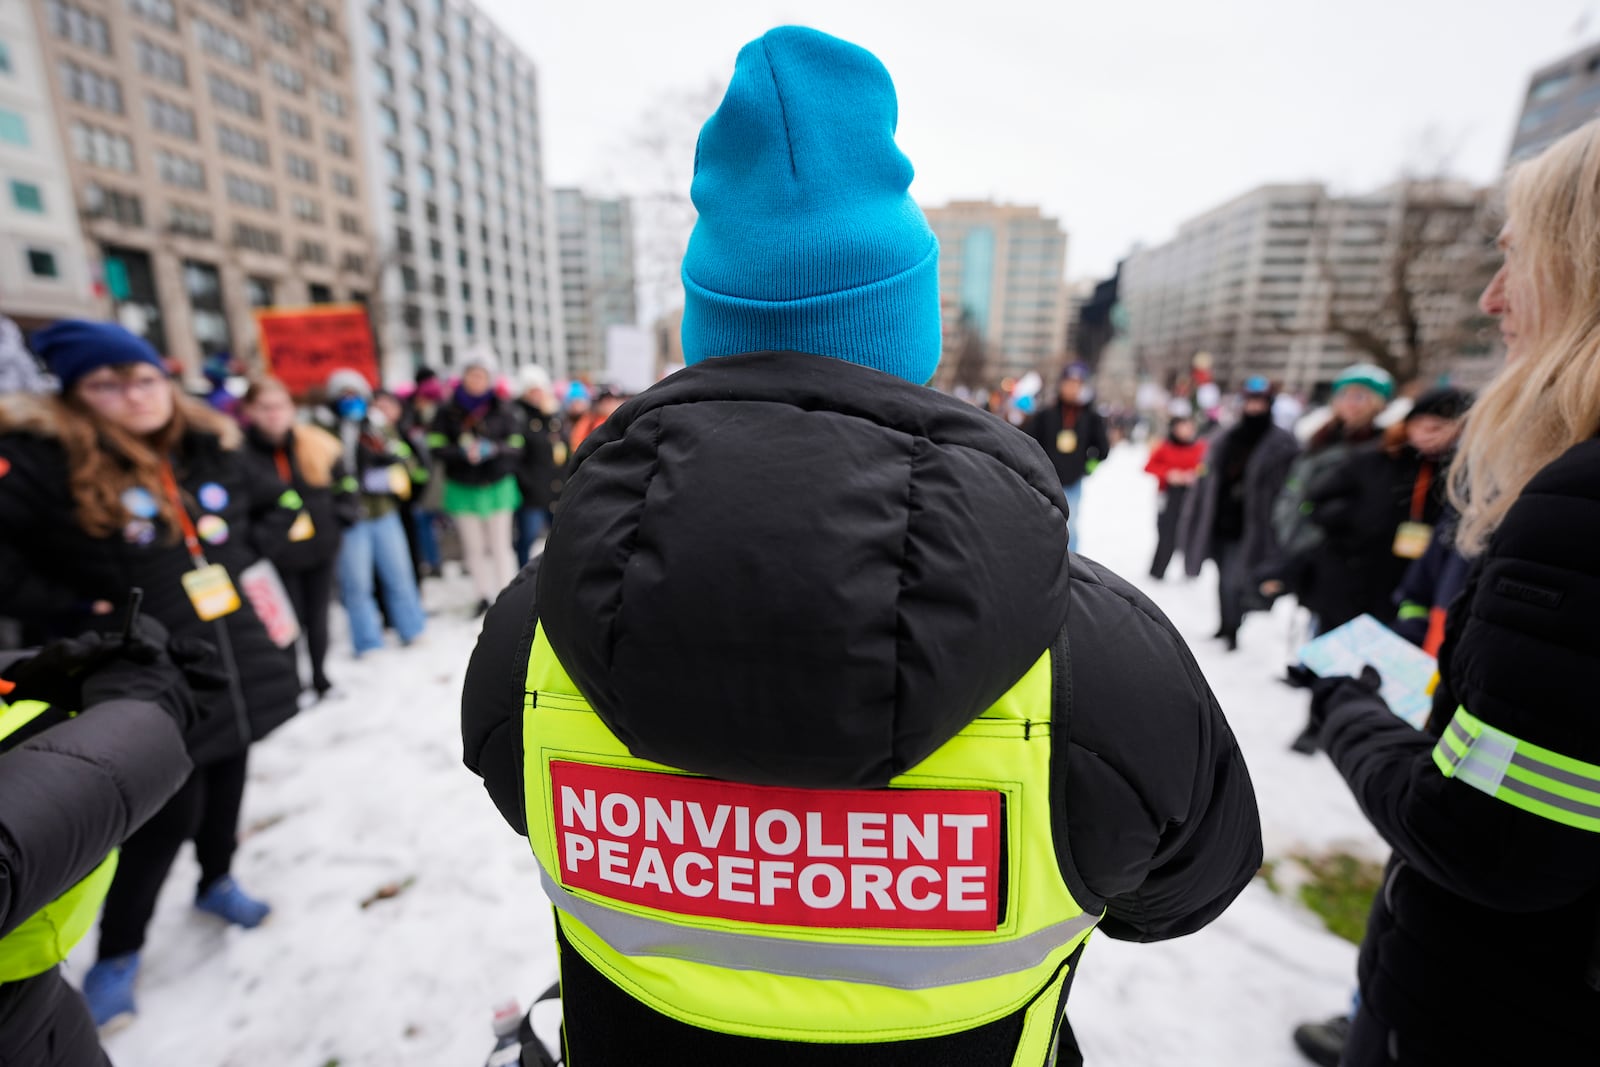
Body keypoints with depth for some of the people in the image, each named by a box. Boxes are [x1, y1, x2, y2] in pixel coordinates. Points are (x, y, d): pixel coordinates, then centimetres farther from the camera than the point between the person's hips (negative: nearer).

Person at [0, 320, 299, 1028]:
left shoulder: (212, 450, 4)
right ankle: (118, 951, 29)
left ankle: (216, 882, 46)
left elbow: (282, 506, 18)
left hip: (238, 663, 5)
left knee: (226, 784, 20)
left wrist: (245, 550, 4)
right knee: (167, 812, 3)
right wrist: (69, 610, -15)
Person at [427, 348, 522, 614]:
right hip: (462, 488, 2)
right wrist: (463, 452, -21)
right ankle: (485, 595, 27)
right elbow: (436, 446, -4)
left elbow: (516, 446, -3)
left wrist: (493, 449, -22)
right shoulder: (448, 410, -2)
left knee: (500, 545, 2)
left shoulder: (502, 409, -4)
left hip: (496, 485, -1)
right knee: (474, 547, 11)